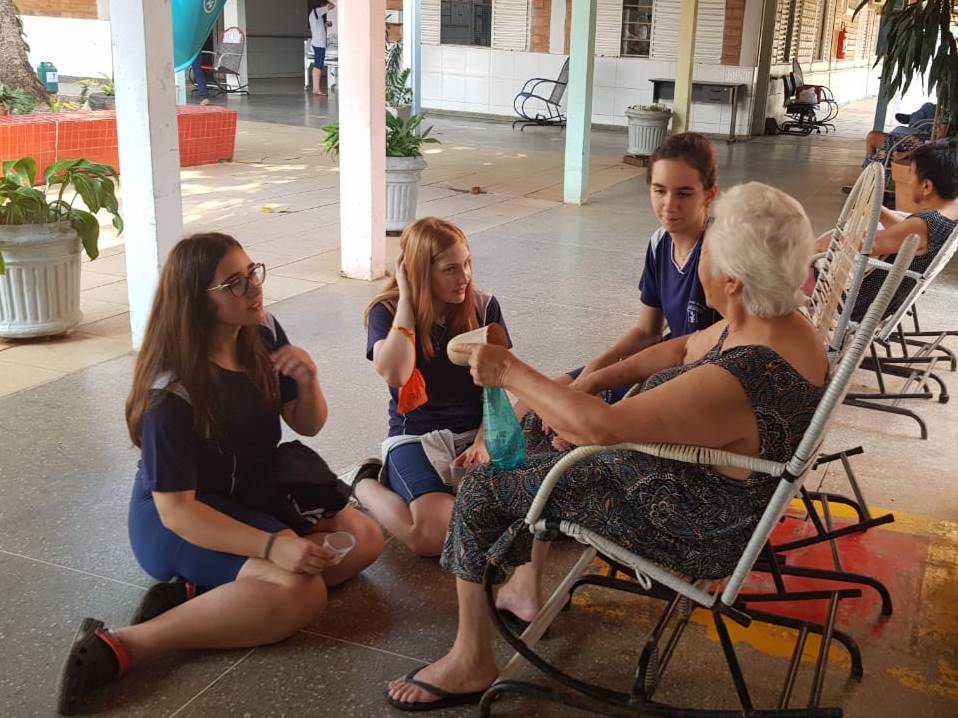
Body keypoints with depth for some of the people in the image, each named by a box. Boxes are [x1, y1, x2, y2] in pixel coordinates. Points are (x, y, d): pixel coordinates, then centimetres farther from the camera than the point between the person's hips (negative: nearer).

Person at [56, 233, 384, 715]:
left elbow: (307, 426, 3)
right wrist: (272, 545, -37)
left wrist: (308, 381, -20)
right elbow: (176, 509, -27)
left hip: (250, 497, 8)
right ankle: (123, 646, -27)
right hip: (175, 522, -8)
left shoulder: (264, 335, -7)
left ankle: (200, 593, -13)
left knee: (364, 539, -6)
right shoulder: (173, 391, -26)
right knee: (302, 592, -29)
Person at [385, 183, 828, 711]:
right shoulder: (782, 322, -8)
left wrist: (509, 371, -24)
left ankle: (471, 663, 13)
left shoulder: (743, 380, -38)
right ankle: (530, 589, 32)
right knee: (543, 428, 21)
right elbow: (684, 350, 9)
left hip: (688, 531, -10)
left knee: (482, 491, -4)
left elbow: (598, 426, -37)